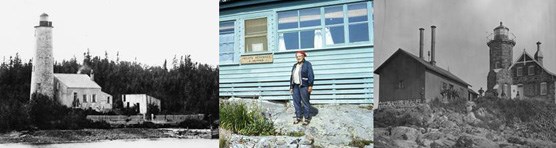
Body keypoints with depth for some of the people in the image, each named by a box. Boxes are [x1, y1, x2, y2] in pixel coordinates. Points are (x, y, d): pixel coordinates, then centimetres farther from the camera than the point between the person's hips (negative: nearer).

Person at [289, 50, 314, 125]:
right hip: (295, 86, 7)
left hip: (304, 86, -7)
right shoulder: (295, 65, 17)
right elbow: (291, 76, 19)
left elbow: (311, 75, -9)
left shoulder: (307, 64, -3)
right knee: (296, 102, 9)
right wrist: (291, 87, 15)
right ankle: (298, 117, 19)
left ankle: (307, 118, 5)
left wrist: (310, 85, -15)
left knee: (305, 102, -2)